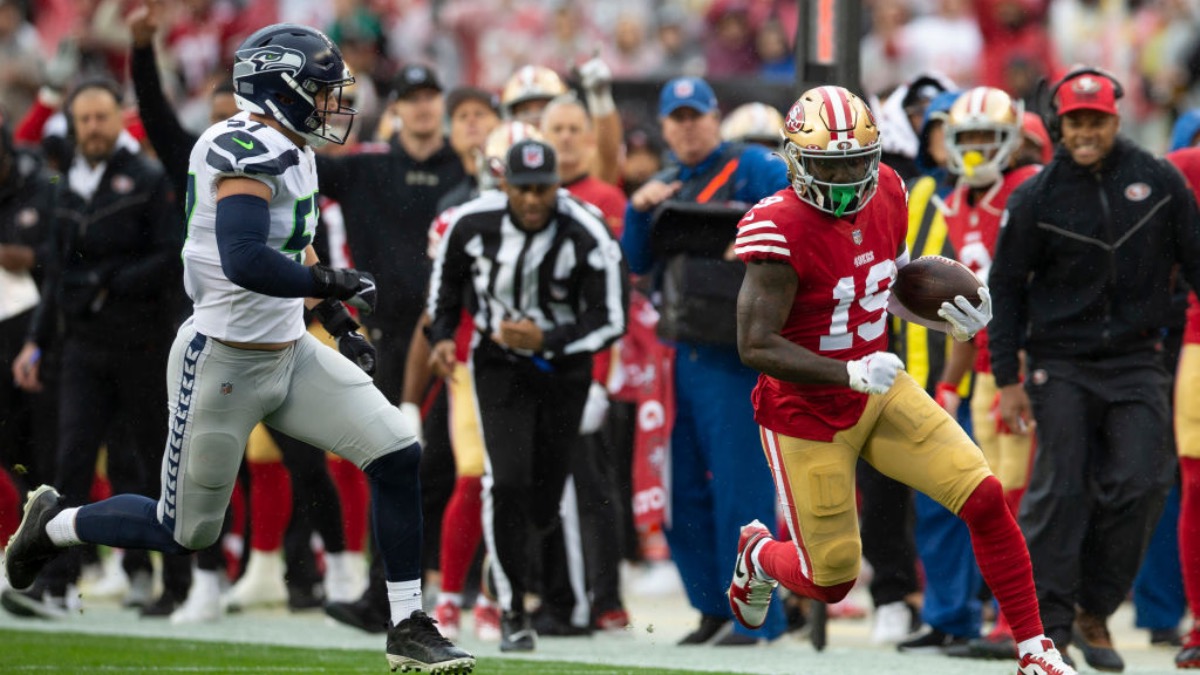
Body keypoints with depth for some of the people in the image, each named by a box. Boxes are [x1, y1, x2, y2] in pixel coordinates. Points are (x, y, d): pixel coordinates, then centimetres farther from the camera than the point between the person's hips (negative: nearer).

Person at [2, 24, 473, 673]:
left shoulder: (287, 151, 9)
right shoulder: (251, 148, -21)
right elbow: (245, 261, -34)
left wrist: (339, 323, 20)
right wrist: (331, 284, -21)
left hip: (288, 353, 9)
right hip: (223, 365, -9)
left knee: (397, 455, -5)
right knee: (185, 531, 5)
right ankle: (52, 524, 31)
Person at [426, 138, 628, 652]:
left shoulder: (587, 237, -22)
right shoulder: (472, 224, -14)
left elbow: (610, 320, -16)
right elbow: (447, 282, 8)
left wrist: (546, 340, -28)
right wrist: (441, 337, -6)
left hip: (563, 368, 0)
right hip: (499, 367, 0)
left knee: (550, 494, 3)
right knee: (507, 481, -17)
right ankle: (512, 610, -8)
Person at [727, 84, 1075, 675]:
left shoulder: (886, 195, -5)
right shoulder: (782, 231, -26)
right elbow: (755, 346, -26)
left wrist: (953, 323, -7)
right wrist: (852, 374, -34)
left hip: (879, 394, 6)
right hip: (806, 417, -6)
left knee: (984, 498, -10)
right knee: (831, 581, 5)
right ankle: (758, 555, 42)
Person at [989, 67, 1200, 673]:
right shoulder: (1036, 197, -2)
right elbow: (1006, 288, 3)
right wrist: (1007, 379, -1)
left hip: (1136, 361, 2)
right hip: (1060, 364, -1)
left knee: (1139, 486, -6)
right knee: (1060, 491, -6)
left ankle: (1094, 612, 9)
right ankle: (1049, 622, 1)